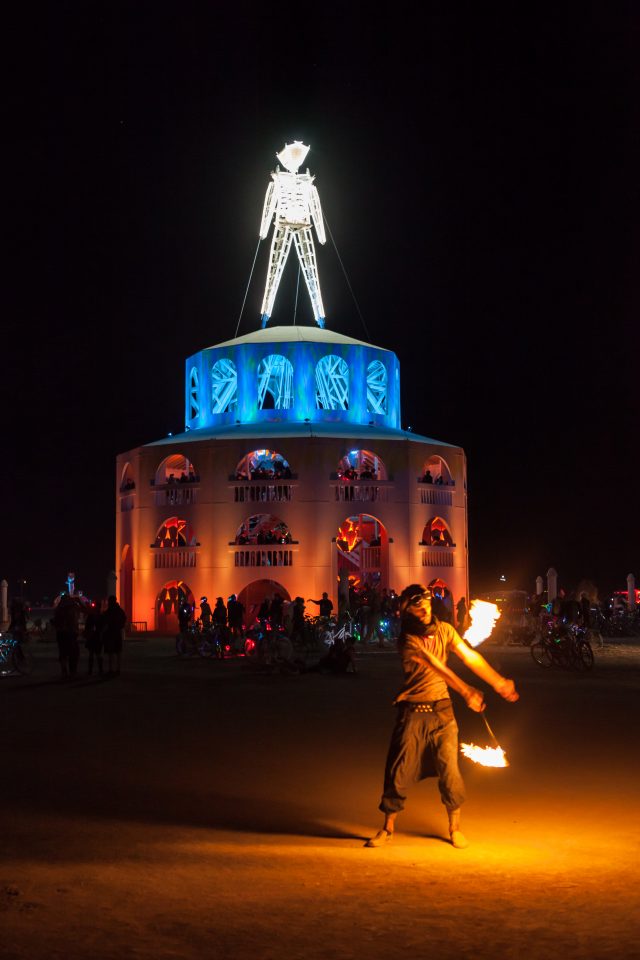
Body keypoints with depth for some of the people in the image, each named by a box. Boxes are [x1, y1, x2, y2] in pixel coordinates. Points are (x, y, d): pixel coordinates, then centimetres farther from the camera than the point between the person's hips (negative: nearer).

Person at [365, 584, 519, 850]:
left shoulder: (444, 630, 0)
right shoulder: (407, 640, -16)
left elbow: (470, 657, -2)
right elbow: (437, 668, -27)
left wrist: (500, 683, -8)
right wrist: (467, 691, -36)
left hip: (441, 710, 3)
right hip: (412, 712, -3)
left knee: (449, 770, 1)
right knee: (398, 770, 1)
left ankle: (455, 827, 20)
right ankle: (387, 828, 17)